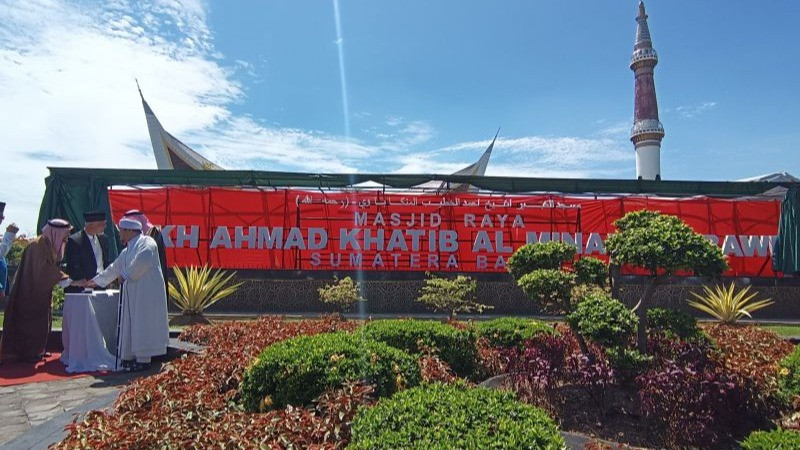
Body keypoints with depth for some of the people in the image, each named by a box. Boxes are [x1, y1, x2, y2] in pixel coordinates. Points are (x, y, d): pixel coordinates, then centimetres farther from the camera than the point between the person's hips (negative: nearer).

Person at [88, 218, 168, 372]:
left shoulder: (146, 242, -9)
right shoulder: (127, 250, 20)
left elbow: (143, 259, -29)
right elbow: (115, 268, 32)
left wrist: (126, 274, -17)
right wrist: (96, 280, 38)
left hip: (146, 293, -9)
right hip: (132, 293, 9)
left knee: (142, 324, -6)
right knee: (130, 324, 11)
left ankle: (143, 359, -1)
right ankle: (130, 356, 20)